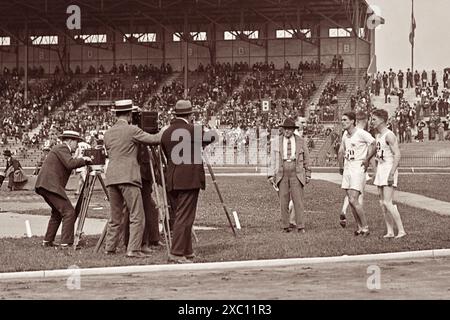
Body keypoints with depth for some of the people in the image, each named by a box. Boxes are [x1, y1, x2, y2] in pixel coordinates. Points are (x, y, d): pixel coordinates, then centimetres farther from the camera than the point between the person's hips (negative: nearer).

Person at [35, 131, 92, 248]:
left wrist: (83, 162, 15)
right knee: (69, 212, -11)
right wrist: (83, 160, -7)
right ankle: (66, 243, -15)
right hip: (51, 185, -11)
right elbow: (70, 164, -22)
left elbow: (68, 166, 25)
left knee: (57, 213, 23)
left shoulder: (59, 148, 24)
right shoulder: (62, 148, -7)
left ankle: (47, 241, 25)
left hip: (43, 185, 11)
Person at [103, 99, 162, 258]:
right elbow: (154, 139, -8)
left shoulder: (107, 134, 13)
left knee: (115, 216, 15)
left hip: (111, 179, 7)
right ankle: (133, 249, -11)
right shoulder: (132, 130, -6)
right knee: (137, 216, -4)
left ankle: (110, 248, 16)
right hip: (128, 177, -7)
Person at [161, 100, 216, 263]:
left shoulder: (166, 133, 9)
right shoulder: (192, 130, -9)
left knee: (179, 217, 14)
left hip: (171, 181, 7)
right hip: (189, 179, -7)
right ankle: (177, 253, -9)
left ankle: (186, 252, 21)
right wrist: (212, 132, 28)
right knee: (184, 218, -6)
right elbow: (210, 138, 7)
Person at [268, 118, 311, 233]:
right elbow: (273, 160, 7)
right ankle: (286, 226, 4)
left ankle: (300, 226, -7)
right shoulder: (277, 142, 7)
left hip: (296, 175, -1)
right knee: (283, 201, -1)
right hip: (282, 175, 1)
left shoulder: (301, 141, 5)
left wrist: (308, 175, 10)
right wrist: (271, 175, 0)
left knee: (298, 200, -8)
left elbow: (306, 159, 11)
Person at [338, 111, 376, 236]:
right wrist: (341, 167, 25)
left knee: (353, 200, -14)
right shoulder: (345, 134, 12)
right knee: (351, 201, 6)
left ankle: (365, 228, -3)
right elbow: (341, 151, 26)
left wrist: (367, 160, -14)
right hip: (348, 168, 8)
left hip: (358, 168, -8)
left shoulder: (361, 133, -13)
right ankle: (360, 227, 15)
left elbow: (374, 144, -18)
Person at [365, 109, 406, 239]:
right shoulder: (378, 135, 13)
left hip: (389, 169, -9)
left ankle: (401, 230, -9)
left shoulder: (389, 135, -14)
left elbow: (397, 155, -20)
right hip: (380, 170, 9)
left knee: (387, 203, -14)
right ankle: (390, 232, 11)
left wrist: (391, 173, -25)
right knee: (382, 203, 7)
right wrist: (367, 159, 39)